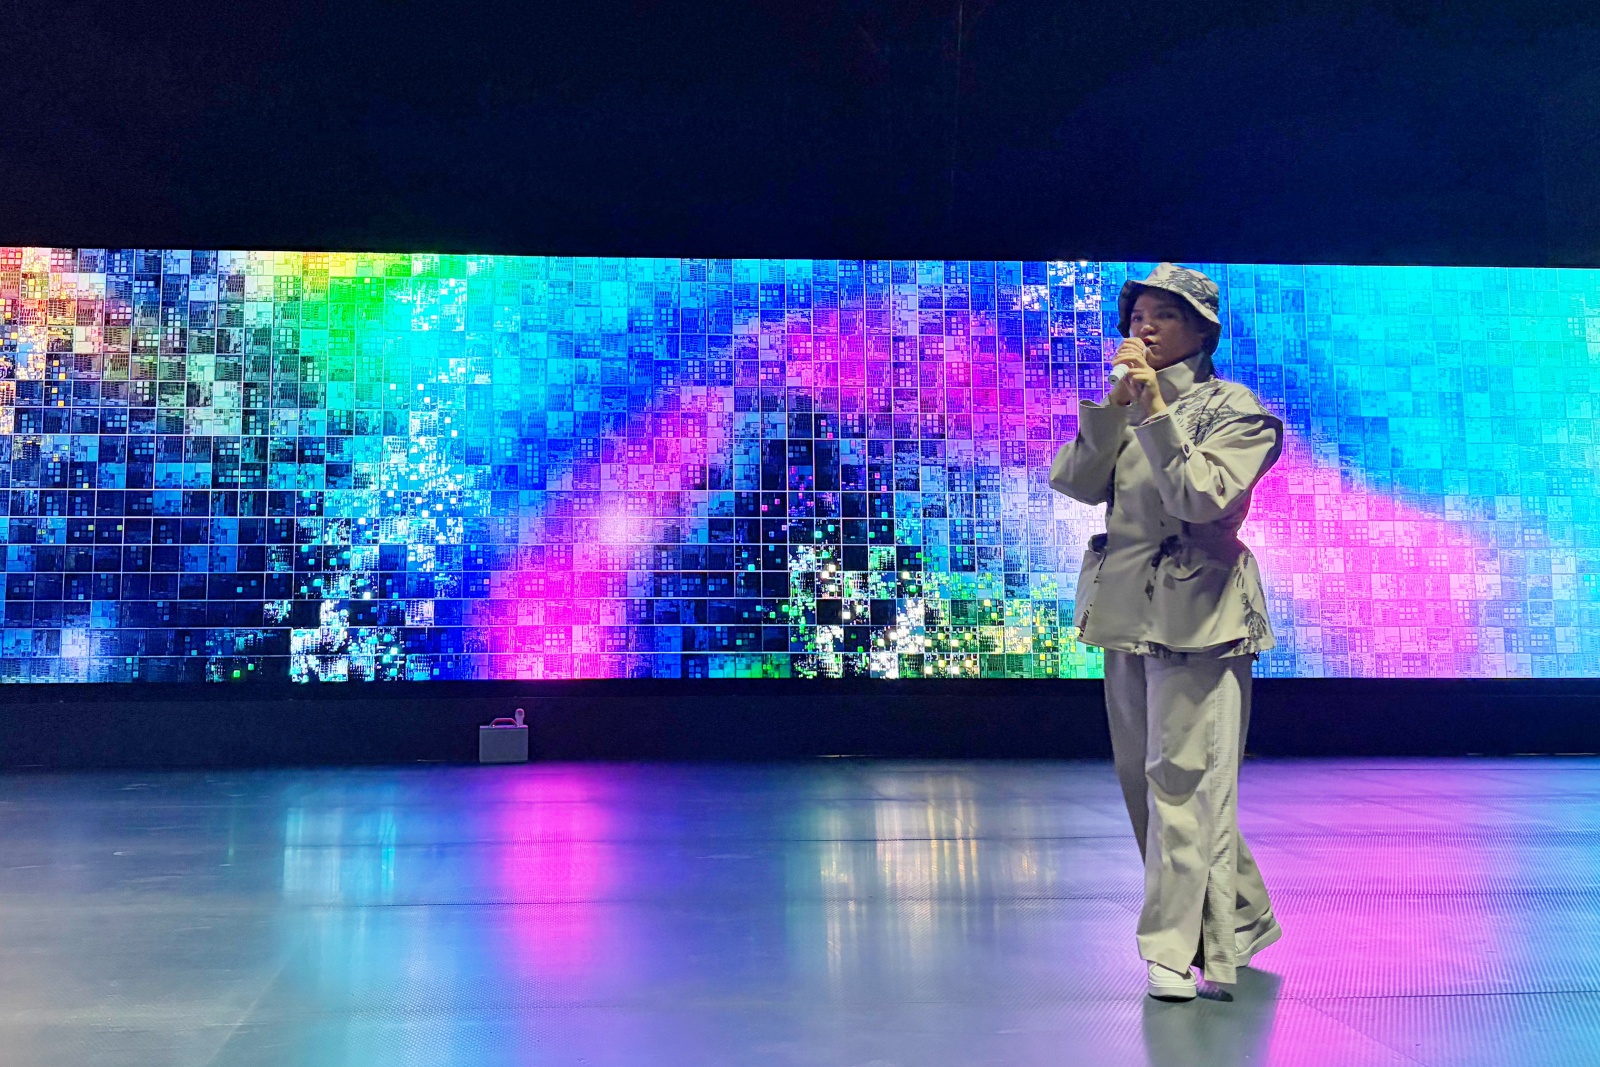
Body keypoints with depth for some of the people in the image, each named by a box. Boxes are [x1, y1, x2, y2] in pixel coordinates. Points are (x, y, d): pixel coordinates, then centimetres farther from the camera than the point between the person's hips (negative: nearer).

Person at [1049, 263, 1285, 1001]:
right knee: (1144, 778, 12)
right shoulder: (1123, 407, 15)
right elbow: (1075, 482, -1)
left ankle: (1177, 948, -1)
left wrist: (1156, 413, -22)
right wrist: (1113, 404, -10)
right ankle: (1238, 922, 28)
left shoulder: (1231, 407, -2)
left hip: (1197, 615, -7)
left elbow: (1203, 497, -18)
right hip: (1127, 610, 7)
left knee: (1182, 776, -9)